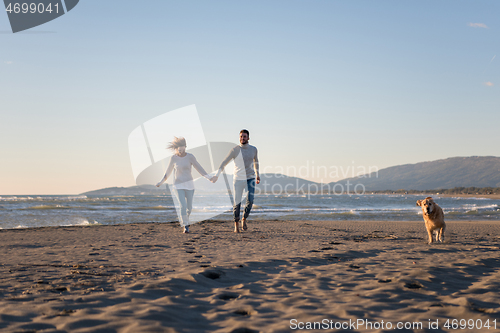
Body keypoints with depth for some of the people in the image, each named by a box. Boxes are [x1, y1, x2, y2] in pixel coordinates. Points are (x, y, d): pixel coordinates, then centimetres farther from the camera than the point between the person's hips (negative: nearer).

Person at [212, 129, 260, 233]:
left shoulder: (253, 149, 3)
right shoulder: (235, 150, -8)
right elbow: (224, 162, -11)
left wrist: (257, 174, 29)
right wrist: (217, 175, -22)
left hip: (250, 178, 2)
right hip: (238, 179, -2)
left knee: (250, 200, -14)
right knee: (237, 203, -1)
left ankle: (244, 220, 9)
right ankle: (236, 224, 18)